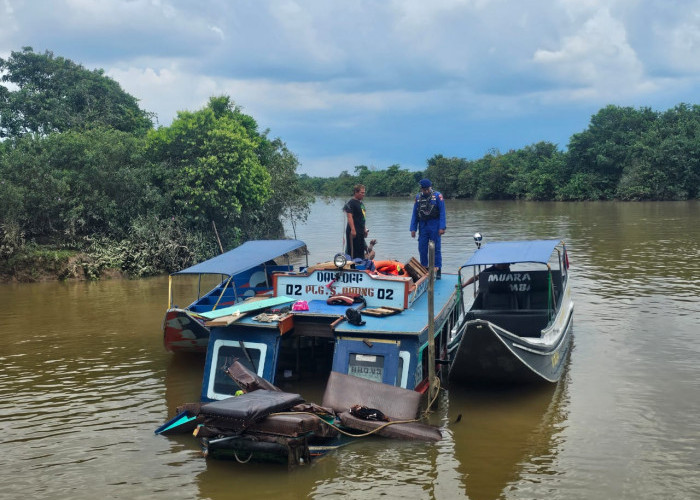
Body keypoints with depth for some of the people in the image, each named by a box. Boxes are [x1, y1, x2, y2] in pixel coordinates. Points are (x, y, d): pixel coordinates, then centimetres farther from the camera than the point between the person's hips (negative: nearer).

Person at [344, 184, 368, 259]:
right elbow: (349, 216, -20)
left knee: (361, 250, 14)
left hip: (360, 232, 10)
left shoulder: (361, 203, 17)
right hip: (354, 231, -10)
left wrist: (364, 229, 23)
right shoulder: (351, 202, -12)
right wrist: (353, 230, -26)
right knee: (352, 251, -7)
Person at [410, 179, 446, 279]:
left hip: (434, 226, -4)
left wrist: (442, 227, -14)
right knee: (422, 249, 6)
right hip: (422, 226, 4)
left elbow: (442, 213, -6)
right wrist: (413, 229, 5)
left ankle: (438, 270, 4)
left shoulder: (437, 196, -3)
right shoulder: (418, 197, 7)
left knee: (436, 248, -1)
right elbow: (414, 214, 10)